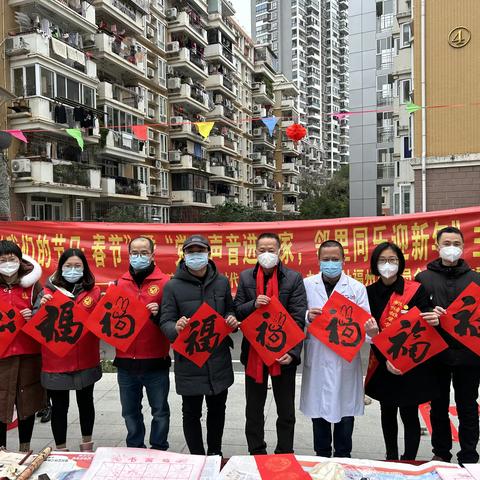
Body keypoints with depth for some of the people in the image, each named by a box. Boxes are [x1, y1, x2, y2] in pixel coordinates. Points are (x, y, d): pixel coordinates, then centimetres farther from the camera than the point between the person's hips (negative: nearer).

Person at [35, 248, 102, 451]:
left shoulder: (94, 292, 1)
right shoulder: (49, 291, -2)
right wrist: (42, 306, -21)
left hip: (86, 361, 2)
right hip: (56, 362, -1)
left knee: (86, 402, 18)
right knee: (59, 407, 10)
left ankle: (87, 445, 38)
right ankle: (60, 450, 29)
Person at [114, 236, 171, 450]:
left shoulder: (165, 282, -5)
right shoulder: (120, 283, 7)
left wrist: (159, 314, -26)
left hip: (156, 361, -3)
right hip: (125, 361, 4)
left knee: (160, 411, 10)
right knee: (130, 412, 18)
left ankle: (159, 452, 29)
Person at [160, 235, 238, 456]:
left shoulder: (222, 282, 3)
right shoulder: (173, 286, -7)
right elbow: (165, 322, -7)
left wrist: (231, 321, -8)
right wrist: (176, 328, -30)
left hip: (219, 359, 3)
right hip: (188, 361, -3)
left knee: (217, 409, 19)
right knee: (191, 412, 11)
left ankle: (215, 454, 40)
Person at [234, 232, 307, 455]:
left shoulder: (294, 278, -6)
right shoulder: (245, 277, 2)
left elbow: (298, 319, -10)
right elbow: (237, 312, 1)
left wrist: (293, 352, -20)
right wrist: (253, 304, -19)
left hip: (283, 353, -2)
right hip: (253, 352, 2)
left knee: (286, 411, 13)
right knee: (253, 410, 16)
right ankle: (256, 454, 34)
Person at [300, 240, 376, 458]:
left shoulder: (357, 288, 0)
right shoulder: (307, 285, 2)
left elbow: (364, 321, -6)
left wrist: (371, 329, -28)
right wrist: (307, 316, -18)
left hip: (346, 359, -1)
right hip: (317, 358, 1)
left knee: (345, 408, 10)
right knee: (318, 408, 13)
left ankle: (343, 457, 32)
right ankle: (322, 456, 33)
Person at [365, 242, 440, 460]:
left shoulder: (416, 290, -7)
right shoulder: (369, 293, -2)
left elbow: (425, 323, -7)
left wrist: (433, 321, -31)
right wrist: (385, 360, -17)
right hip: (383, 365, 2)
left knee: (409, 414, 2)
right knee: (387, 412, 16)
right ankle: (391, 458, 33)